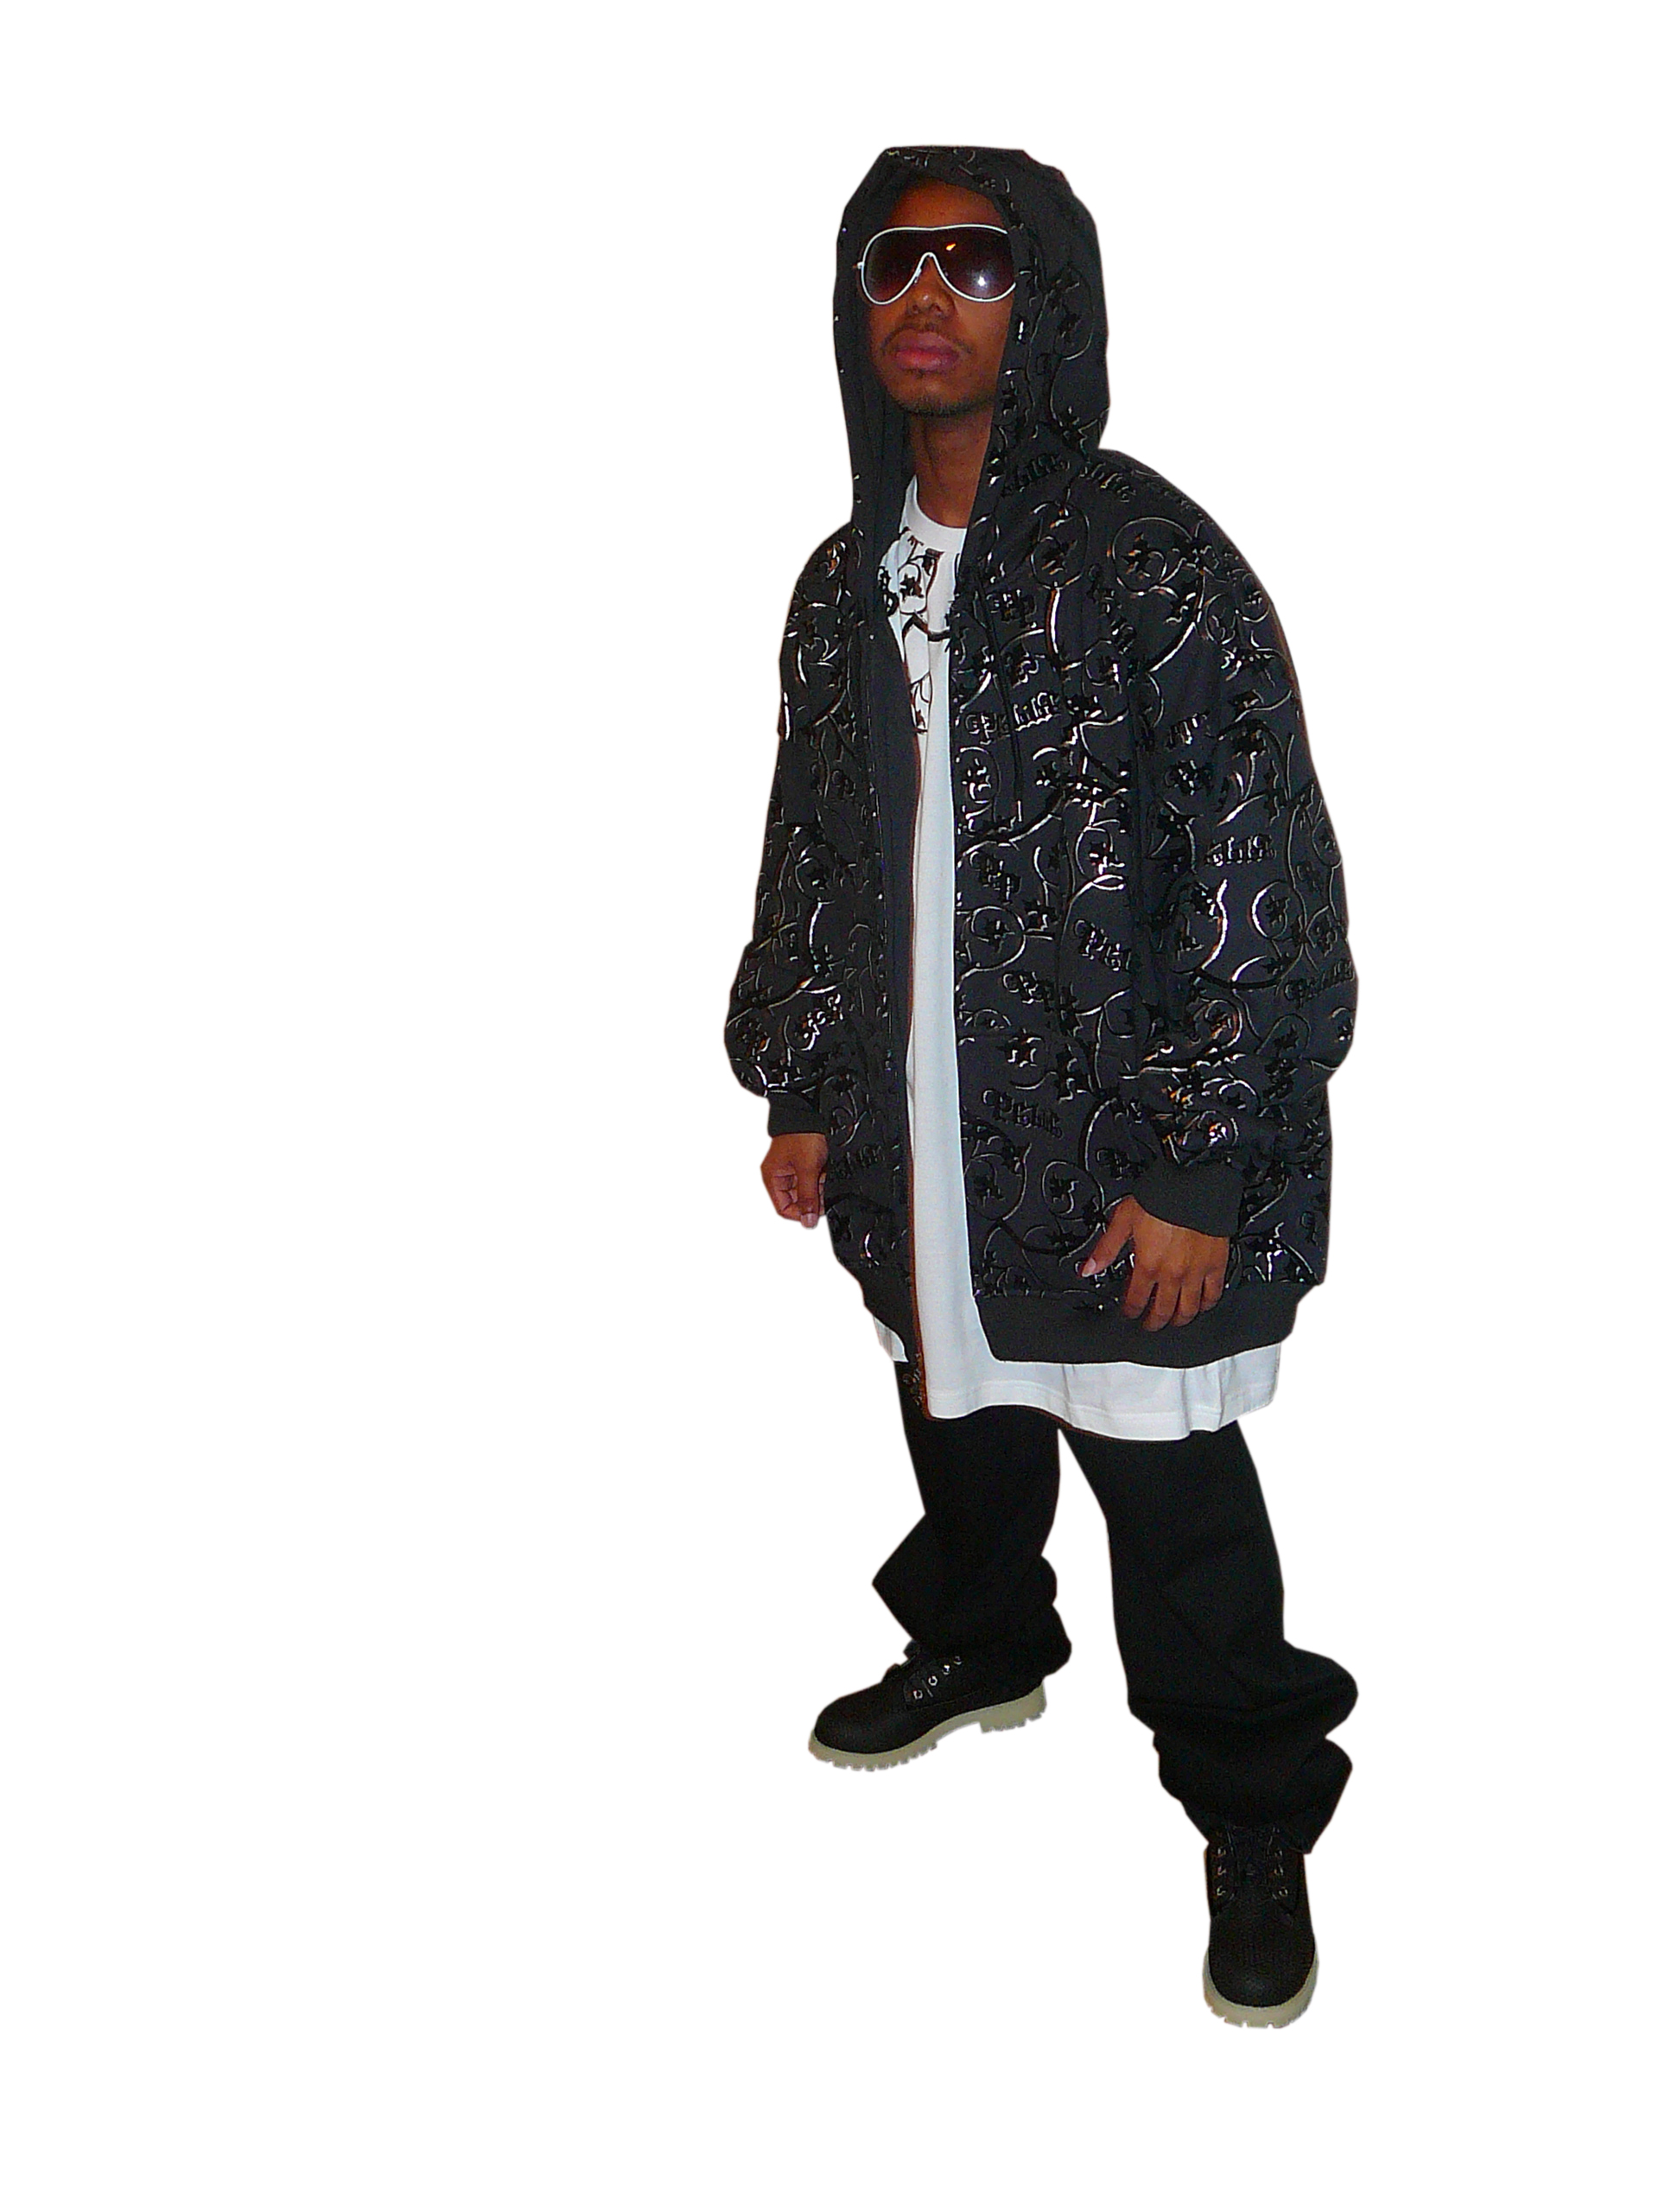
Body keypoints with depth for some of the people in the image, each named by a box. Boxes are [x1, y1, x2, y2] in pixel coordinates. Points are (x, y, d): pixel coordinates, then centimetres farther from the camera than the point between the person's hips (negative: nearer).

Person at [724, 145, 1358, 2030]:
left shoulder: (1151, 566, -14)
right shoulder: (847, 582, 6)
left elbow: (1254, 890, -16)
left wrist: (1194, 1171, -18)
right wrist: (799, 1092, 15)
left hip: (1114, 1158, -6)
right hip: (918, 1137, 6)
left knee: (1169, 1484, 4)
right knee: (959, 1417, 24)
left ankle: (1255, 1813, 26)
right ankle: (982, 1648, 52)